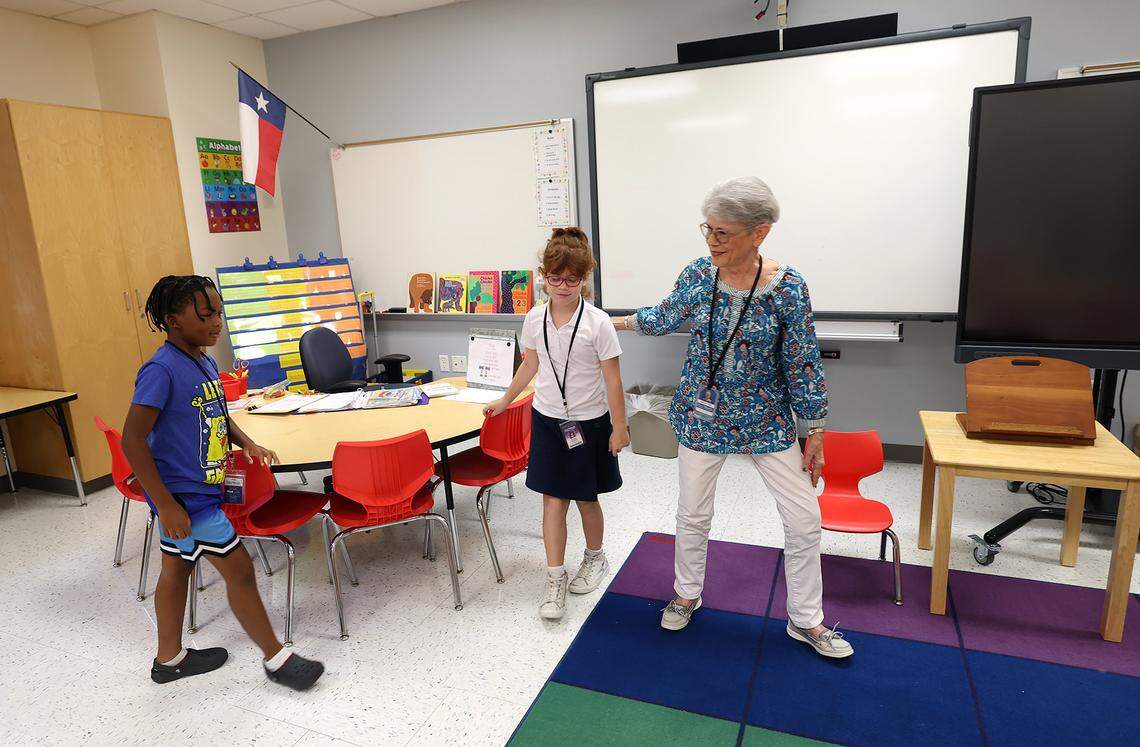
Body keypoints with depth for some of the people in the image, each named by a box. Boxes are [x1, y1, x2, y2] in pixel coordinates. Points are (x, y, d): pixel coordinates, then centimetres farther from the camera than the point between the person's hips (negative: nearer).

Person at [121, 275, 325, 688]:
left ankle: (169, 658, 40)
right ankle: (276, 659, 15)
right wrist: (165, 505, -24)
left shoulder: (204, 362, 4)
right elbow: (133, 440, -24)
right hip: (183, 496, -9)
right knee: (239, 569, 0)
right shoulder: (161, 370, -23)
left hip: (196, 488, 9)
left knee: (176, 568, 21)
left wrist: (245, 442, 1)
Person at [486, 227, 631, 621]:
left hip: (589, 422, -3)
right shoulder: (535, 318, -3)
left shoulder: (597, 322, -15)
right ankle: (555, 579, 12)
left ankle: (595, 558, 38)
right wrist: (505, 401, 19)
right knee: (553, 499, 3)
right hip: (547, 420, 3)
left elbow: (612, 379, -11)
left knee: (586, 497, 13)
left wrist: (619, 427, -9)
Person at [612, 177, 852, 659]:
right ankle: (686, 594, 39)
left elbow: (803, 365, -9)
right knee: (693, 514, 13)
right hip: (702, 416, 2)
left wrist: (815, 433, -5)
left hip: (766, 420, -1)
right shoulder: (698, 275, -8)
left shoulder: (787, 288, -16)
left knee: (805, 519, 4)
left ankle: (806, 619, 26)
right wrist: (615, 321, 20)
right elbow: (665, 317, 12)